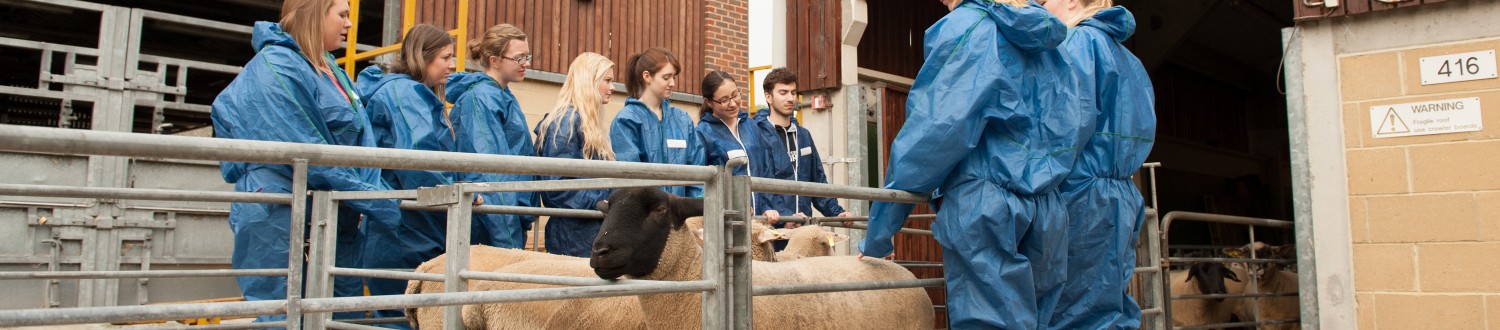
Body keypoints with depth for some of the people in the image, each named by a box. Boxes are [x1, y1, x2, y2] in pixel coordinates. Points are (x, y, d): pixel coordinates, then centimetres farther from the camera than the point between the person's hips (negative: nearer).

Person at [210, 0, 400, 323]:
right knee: (283, 319, -2)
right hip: (282, 220, -8)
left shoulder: (333, 73, 17)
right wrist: (374, 202, -17)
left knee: (346, 317, 9)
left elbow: (361, 145, 10)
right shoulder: (276, 66, -9)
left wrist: (378, 195, -7)